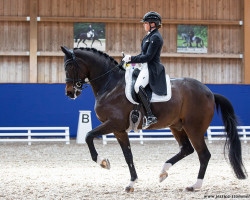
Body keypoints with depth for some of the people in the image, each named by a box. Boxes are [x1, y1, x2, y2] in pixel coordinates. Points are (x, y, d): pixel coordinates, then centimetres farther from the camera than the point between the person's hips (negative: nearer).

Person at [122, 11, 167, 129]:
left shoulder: (155, 37, -15)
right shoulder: (150, 36, 18)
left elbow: (148, 57, -21)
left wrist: (131, 59, -16)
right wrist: (132, 60, 9)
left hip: (151, 68, -11)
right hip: (146, 67, 11)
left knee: (138, 86, -30)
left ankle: (150, 116, -32)